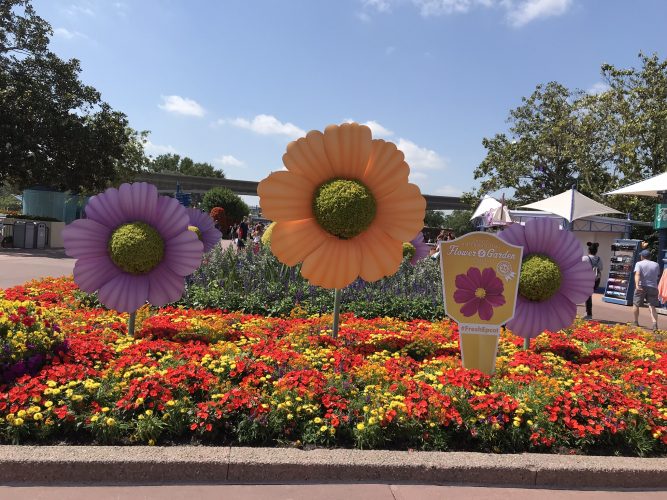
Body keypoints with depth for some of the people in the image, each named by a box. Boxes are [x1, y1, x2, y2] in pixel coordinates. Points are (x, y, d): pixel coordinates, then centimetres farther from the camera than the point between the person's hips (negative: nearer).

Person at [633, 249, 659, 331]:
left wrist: (637, 285, -28)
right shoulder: (656, 265, 11)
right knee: (652, 307, -2)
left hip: (641, 287, -3)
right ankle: (655, 324, -19)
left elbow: (637, 274, -17)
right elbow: (657, 276, 17)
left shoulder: (639, 264, -1)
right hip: (653, 287, 3)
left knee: (636, 304, 13)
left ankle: (636, 322, 22)